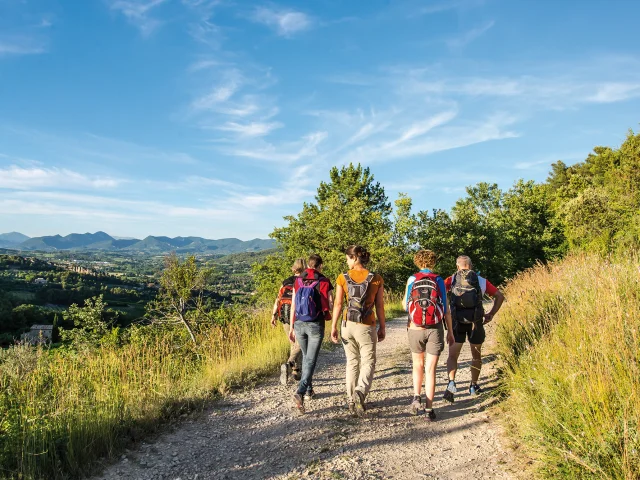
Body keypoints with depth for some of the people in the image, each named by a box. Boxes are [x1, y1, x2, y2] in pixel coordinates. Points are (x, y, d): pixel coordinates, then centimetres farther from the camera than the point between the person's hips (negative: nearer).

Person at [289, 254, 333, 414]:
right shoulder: (323, 282, -7)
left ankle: (308, 390, 32)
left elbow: (293, 306, 3)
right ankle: (300, 392, -18)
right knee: (311, 360, 0)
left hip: (299, 324, 4)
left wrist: (292, 327, 9)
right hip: (316, 325, -4)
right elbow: (330, 305, -9)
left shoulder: (298, 281, 3)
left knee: (306, 357, 22)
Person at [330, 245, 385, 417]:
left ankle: (351, 400, 20)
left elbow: (338, 304, -4)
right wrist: (382, 328, 8)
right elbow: (379, 306, -1)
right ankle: (360, 392, -19)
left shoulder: (343, 278, -3)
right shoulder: (376, 279, -4)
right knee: (368, 363, 6)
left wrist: (333, 327, 2)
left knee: (352, 362, 16)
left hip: (348, 325, 2)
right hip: (367, 327, -2)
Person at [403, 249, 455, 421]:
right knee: (431, 369, 5)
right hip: (435, 329, 0)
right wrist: (450, 332, 8)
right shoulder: (439, 280, 0)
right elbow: (446, 309, 0)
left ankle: (416, 398, 8)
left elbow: (405, 305, 6)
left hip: (415, 328, 0)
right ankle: (429, 409, 4)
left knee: (418, 364, 21)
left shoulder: (412, 280, -1)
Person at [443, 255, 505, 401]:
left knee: (452, 355, 6)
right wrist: (491, 314, 10)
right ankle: (474, 386, 29)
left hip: (456, 321, -1)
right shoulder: (481, 281, 9)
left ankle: (451, 382, -17)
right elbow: (500, 296, 8)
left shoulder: (452, 280, 5)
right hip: (476, 322, 1)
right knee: (476, 355, 20)